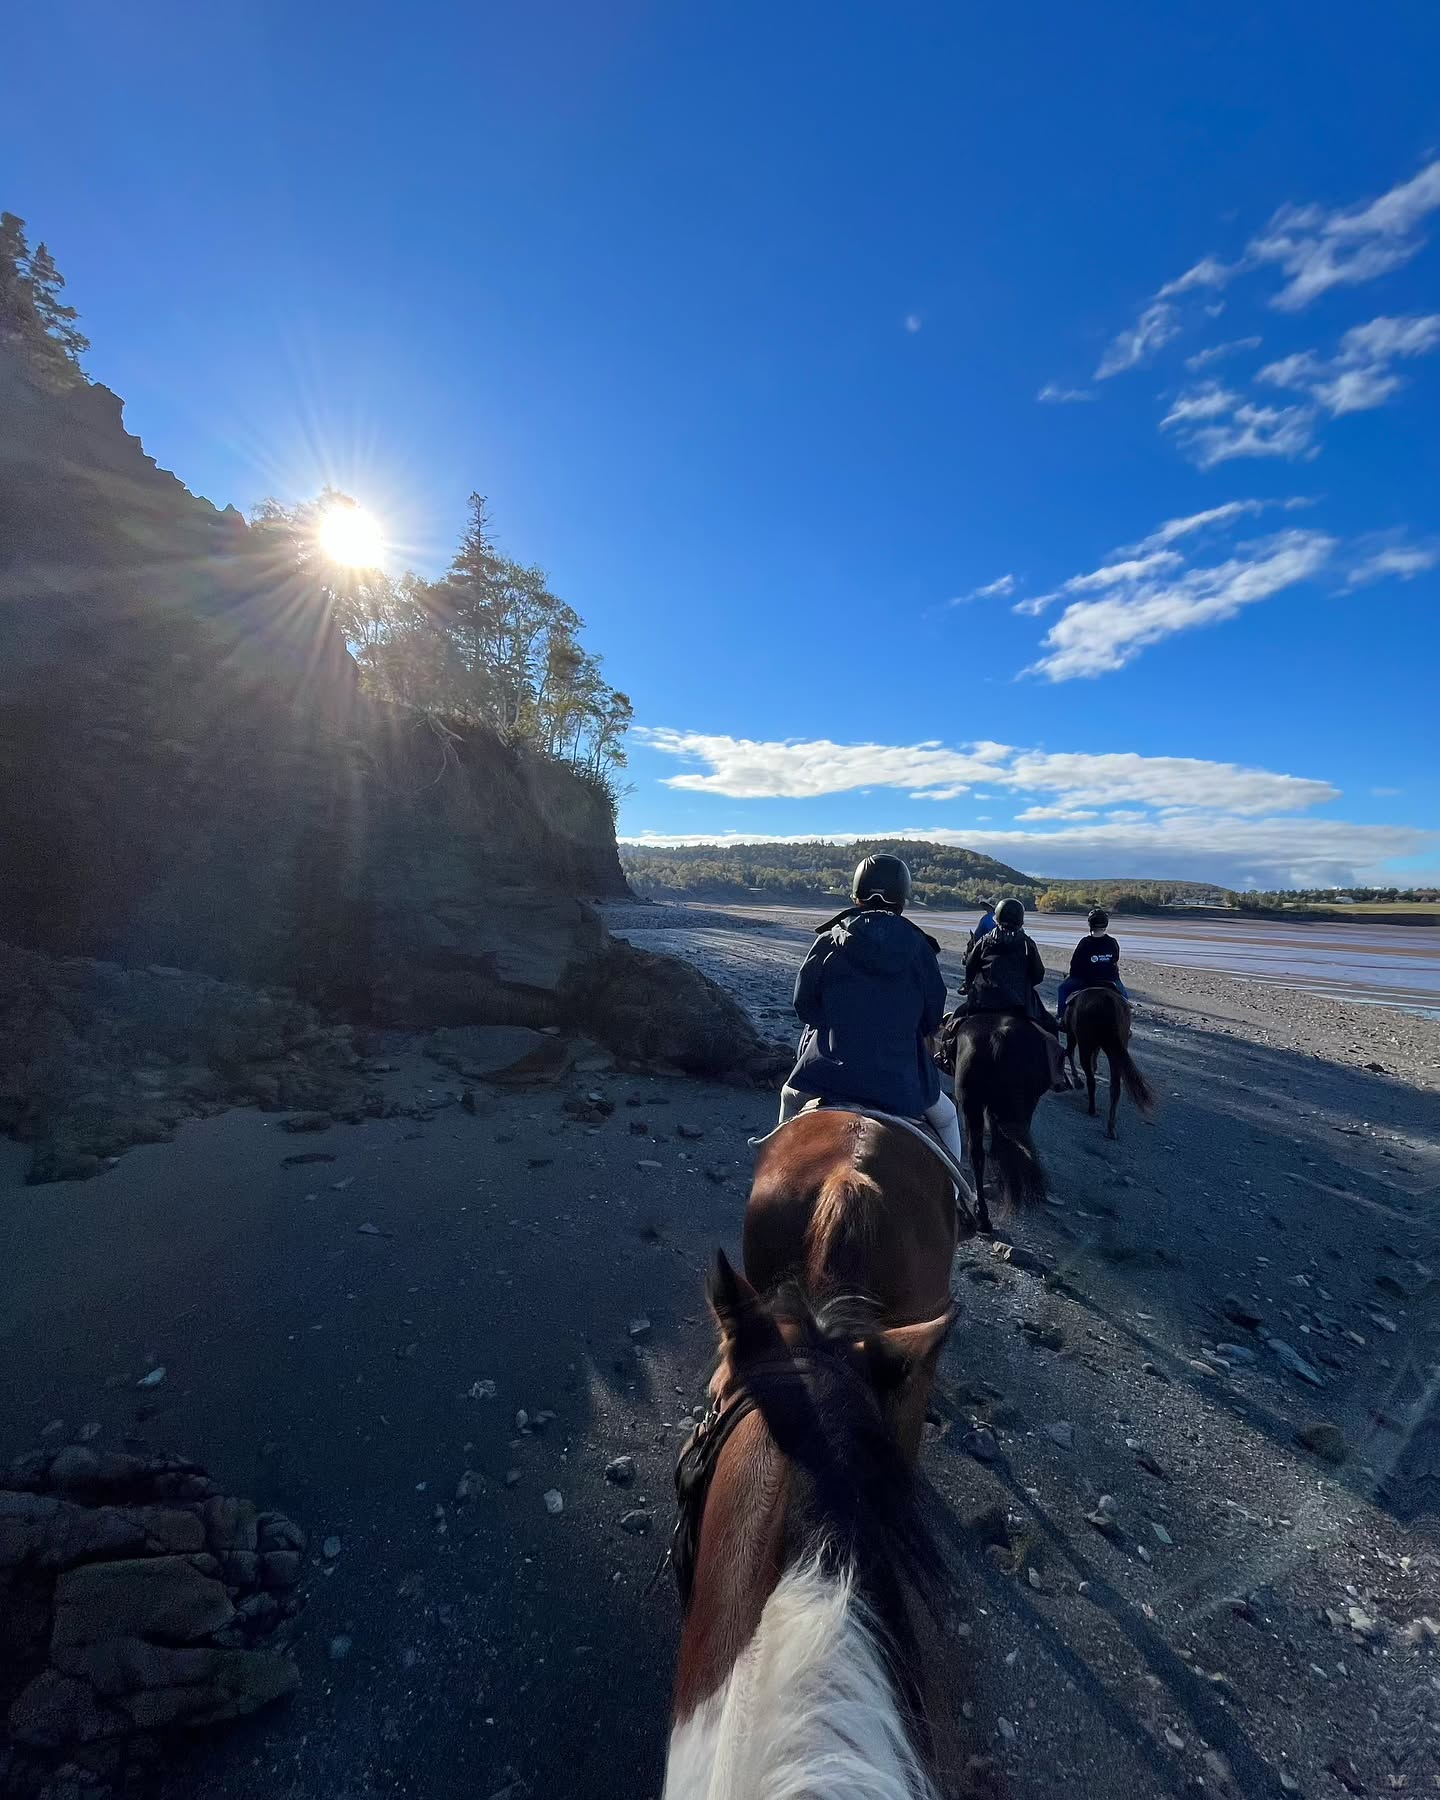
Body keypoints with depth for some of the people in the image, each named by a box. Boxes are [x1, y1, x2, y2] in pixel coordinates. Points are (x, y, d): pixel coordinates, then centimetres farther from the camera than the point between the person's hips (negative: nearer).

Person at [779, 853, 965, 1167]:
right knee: (946, 1117, 28)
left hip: (826, 1073, 0)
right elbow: (933, 1018, 3)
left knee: (790, 1097, 31)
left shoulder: (828, 942, -5)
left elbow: (803, 1005, 0)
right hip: (901, 1083, 0)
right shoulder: (920, 949, -3)